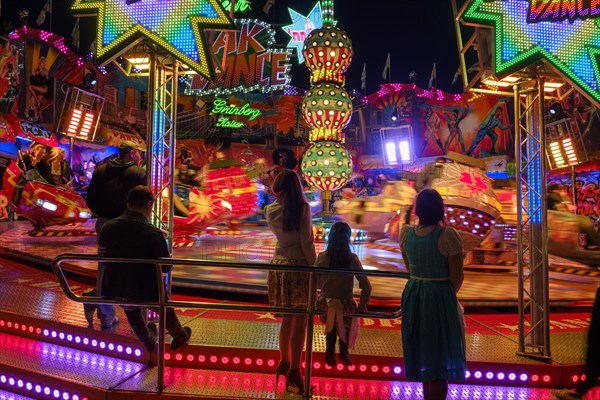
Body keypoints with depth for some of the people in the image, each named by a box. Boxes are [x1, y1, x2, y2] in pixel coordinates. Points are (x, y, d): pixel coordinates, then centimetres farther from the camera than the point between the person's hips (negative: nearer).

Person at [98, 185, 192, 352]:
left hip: (115, 294, 3)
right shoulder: (154, 233, -21)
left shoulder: (107, 227, -9)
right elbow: (166, 267, -11)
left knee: (131, 307, 38)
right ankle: (179, 336, 55)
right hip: (147, 294, -3)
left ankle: (149, 342, 59)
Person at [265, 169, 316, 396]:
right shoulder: (302, 207, -10)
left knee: (288, 317, 19)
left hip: (278, 265, 6)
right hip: (299, 266, -6)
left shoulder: (270, 210, 4)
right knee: (300, 320, 3)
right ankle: (294, 371, 8)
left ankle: (284, 362, 31)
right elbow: (306, 242, -13)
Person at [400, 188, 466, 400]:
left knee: (423, 352, 24)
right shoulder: (447, 235, -18)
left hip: (413, 296, 6)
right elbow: (457, 276, -11)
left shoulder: (406, 233, -3)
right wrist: (450, 293, 5)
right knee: (440, 357, 9)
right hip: (440, 298, -5)